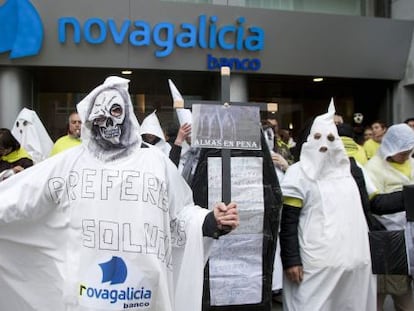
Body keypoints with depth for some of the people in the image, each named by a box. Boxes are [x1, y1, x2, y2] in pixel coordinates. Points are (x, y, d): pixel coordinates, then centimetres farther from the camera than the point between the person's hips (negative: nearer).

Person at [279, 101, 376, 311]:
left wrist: (367, 251, 17)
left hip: (353, 260, 6)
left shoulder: (348, 170, 12)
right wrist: (291, 260, -15)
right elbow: (287, 221, -9)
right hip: (316, 264, -6)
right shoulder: (298, 173, -6)